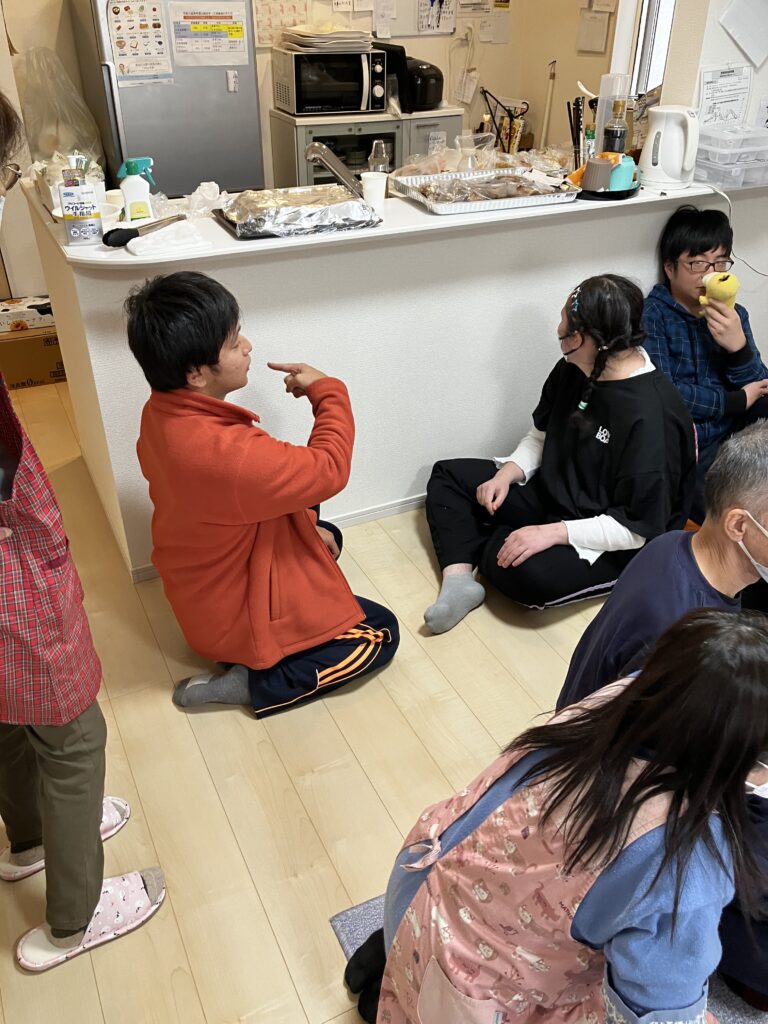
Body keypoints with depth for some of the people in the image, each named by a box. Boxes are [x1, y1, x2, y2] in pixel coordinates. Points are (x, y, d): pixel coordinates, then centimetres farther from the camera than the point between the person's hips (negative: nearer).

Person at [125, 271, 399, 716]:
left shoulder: (163, 412, -10)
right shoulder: (222, 450, -40)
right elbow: (328, 469, -27)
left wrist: (307, 525, 4)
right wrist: (328, 391, -12)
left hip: (202, 593, 9)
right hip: (237, 619, -9)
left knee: (327, 536, 27)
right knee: (381, 633, 4)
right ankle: (253, 683, -4)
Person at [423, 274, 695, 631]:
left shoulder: (650, 415, -29)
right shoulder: (574, 369, -4)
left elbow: (639, 528, -27)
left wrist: (553, 533, -30)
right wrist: (507, 472, -7)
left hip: (613, 544, -8)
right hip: (551, 494, 9)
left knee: (528, 573, -36)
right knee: (448, 476, 4)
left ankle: (482, 545, 0)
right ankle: (458, 579, -16)